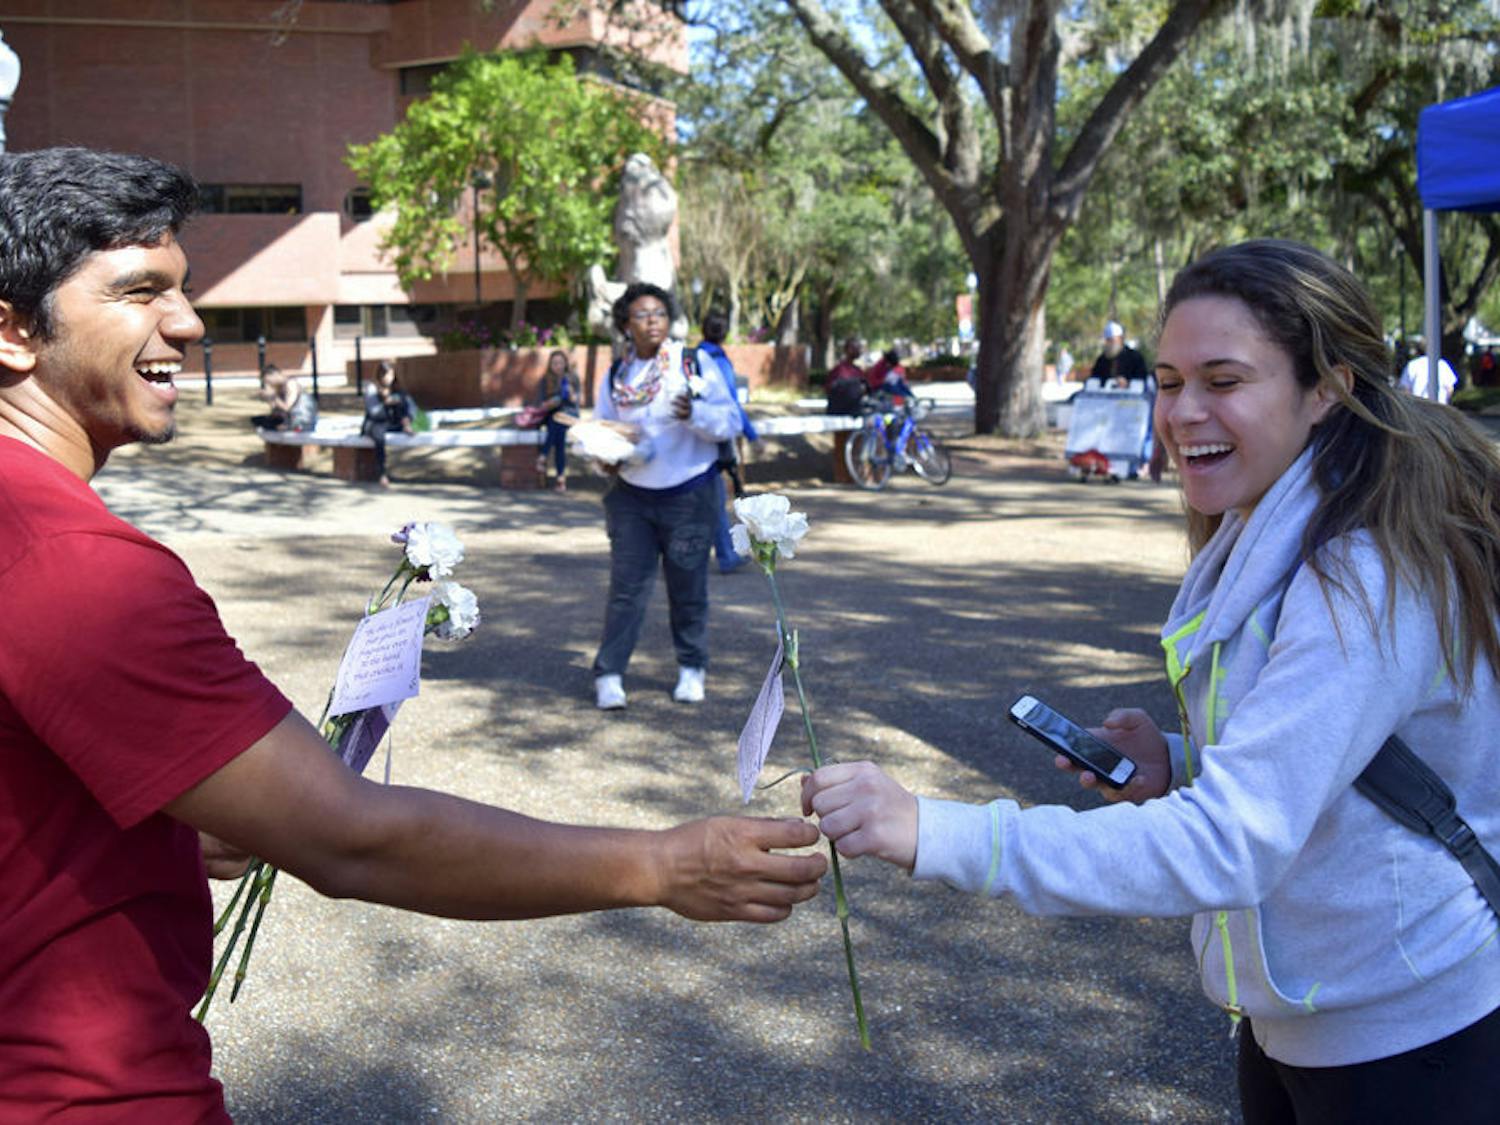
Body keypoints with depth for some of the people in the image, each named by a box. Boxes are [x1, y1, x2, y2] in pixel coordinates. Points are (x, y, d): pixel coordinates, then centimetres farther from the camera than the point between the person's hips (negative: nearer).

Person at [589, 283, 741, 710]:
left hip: (689, 496, -2)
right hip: (632, 496, 2)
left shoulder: (692, 363, -4)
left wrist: (694, 413, -27)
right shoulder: (616, 375, 6)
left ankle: (692, 669, 24)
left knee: (688, 588, 6)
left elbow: (731, 420, -8)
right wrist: (605, 459, -6)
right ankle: (609, 675, 3)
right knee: (626, 587, -2)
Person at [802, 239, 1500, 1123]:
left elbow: (1230, 848, -35)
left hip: (1403, 1047, -8)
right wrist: (1179, 766, -6)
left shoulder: (1363, 580, -27)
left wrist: (934, 835, -41)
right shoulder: (1268, 539, 3)